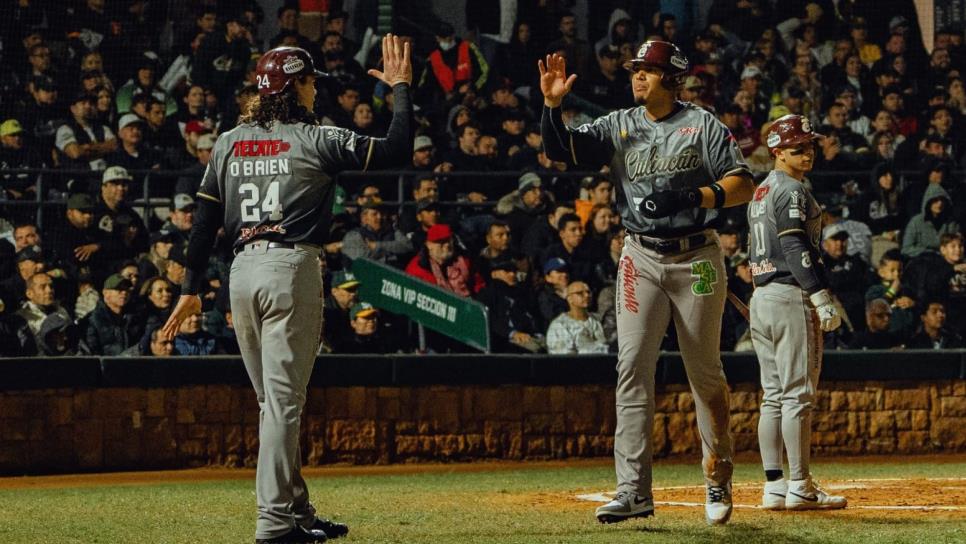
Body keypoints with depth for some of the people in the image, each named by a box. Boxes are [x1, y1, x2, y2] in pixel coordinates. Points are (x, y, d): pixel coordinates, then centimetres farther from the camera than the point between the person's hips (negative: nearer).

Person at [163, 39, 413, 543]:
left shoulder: (228, 143, 11)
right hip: (291, 268, -6)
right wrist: (401, 87, 5)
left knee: (274, 400, 14)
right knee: (284, 398, -6)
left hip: (242, 271, 6)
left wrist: (191, 288, 16)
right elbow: (397, 151, -7)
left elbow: (204, 219, 11)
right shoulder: (317, 140, -4)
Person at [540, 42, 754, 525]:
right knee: (632, 366, -8)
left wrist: (692, 197, -21)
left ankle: (718, 480, 20)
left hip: (696, 258, -2)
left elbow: (743, 186, -6)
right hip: (642, 258, 2)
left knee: (704, 371, 4)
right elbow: (562, 150, -1)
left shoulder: (702, 124, 0)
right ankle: (633, 491, -10)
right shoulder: (619, 126, 9)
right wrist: (552, 105, -17)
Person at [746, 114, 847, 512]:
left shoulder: (760, 192, 19)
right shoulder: (791, 191, -10)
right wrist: (822, 299, -21)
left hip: (760, 297, 10)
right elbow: (795, 248, -19)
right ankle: (799, 488, -9)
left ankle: (774, 487, 7)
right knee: (798, 394, -8)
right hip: (790, 297, -10)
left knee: (774, 396, 9)